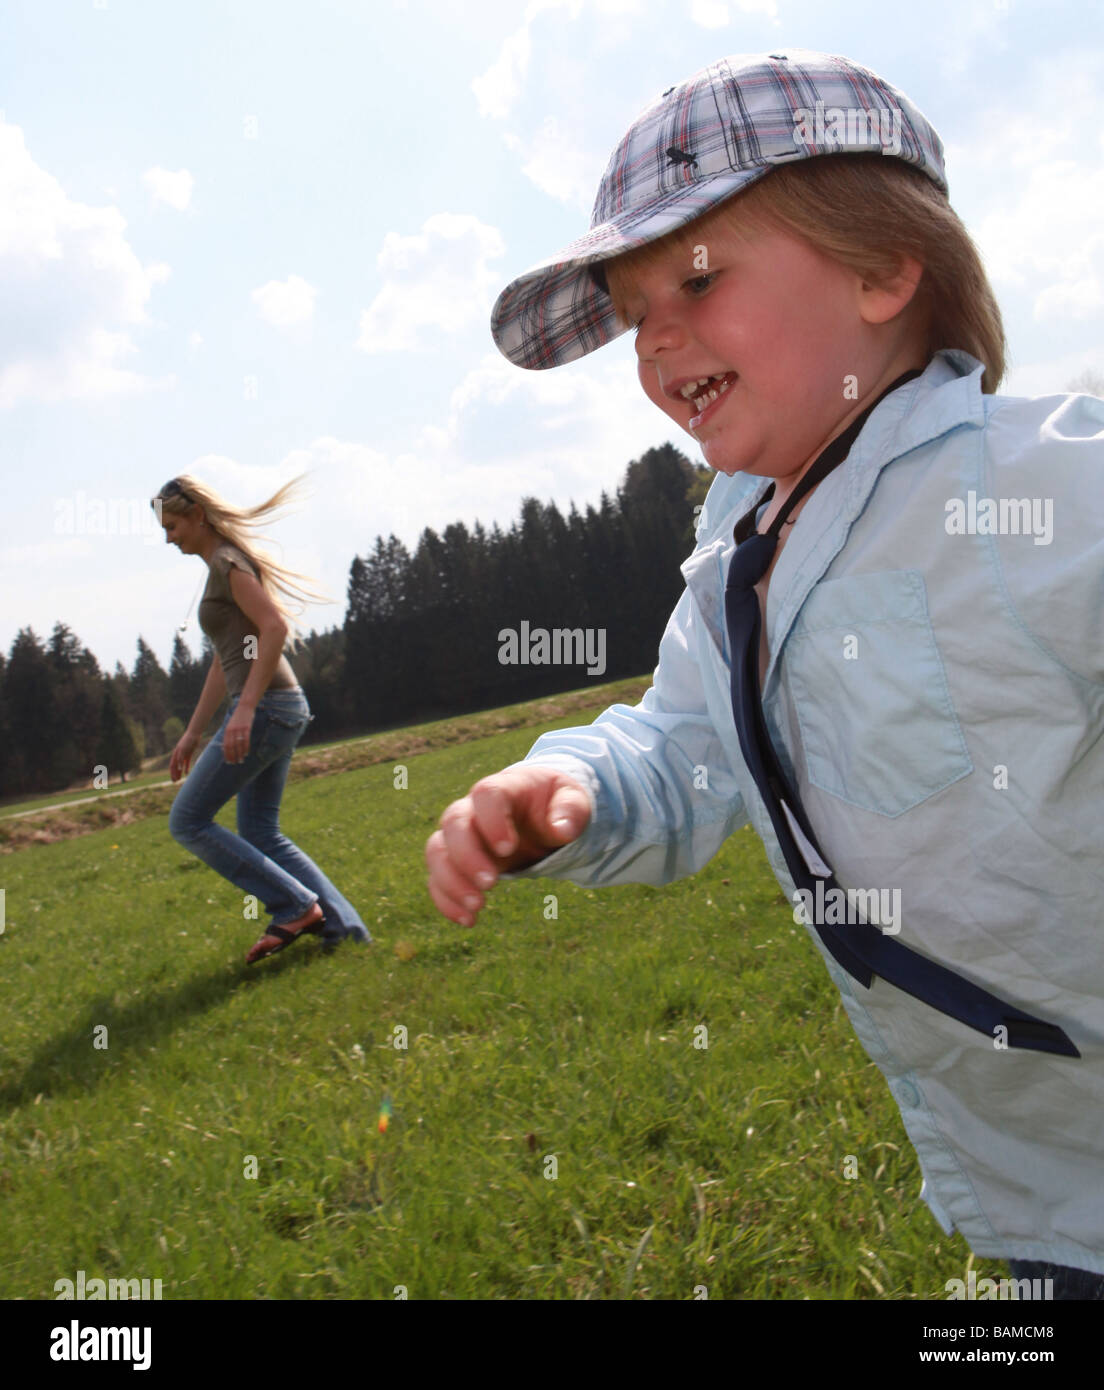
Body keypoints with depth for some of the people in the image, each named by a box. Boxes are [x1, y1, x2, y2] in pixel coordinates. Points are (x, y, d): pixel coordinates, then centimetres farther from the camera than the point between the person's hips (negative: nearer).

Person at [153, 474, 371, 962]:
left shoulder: (226, 563, -9)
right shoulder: (220, 566, 20)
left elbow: (275, 626, -23)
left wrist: (245, 708, -28)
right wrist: (192, 733, 24)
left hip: (265, 708, -10)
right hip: (280, 708, 10)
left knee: (188, 821, -2)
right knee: (260, 835, 15)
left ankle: (295, 906, -4)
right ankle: (342, 925, 11)